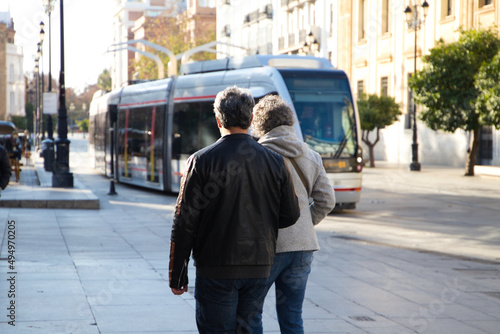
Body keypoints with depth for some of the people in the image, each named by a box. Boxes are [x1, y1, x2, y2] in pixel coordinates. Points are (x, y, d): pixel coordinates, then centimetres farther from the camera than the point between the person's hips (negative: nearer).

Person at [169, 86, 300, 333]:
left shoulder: (201, 161, -8)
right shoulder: (275, 162, 1)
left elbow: (185, 222, -8)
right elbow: (291, 215, 7)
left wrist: (176, 274, -1)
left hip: (215, 270, -4)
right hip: (259, 268, 4)